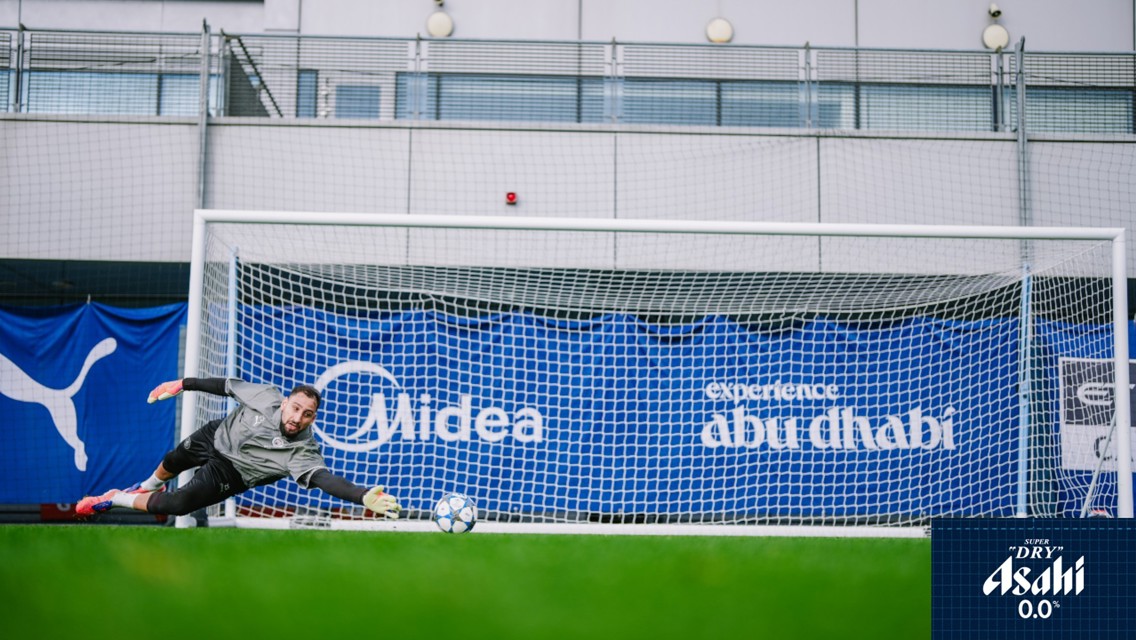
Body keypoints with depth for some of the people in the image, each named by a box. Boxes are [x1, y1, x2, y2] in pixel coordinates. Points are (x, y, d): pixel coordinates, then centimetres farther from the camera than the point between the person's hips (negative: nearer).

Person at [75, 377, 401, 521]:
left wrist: (363, 496, -69)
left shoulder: (303, 453, -34)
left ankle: (114, 500, 11)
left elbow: (325, 479, -50)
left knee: (176, 506, -14)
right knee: (171, 463, 30)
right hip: (215, 436, 3)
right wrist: (182, 384, -4)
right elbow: (226, 386, -11)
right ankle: (148, 487, 67)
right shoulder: (266, 396, -27)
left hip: (228, 474, -3)